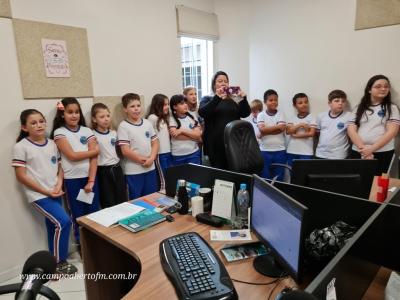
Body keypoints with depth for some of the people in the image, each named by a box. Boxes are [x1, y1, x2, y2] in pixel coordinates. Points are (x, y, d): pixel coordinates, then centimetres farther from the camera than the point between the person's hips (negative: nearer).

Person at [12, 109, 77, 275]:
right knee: (64, 222, -14)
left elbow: (59, 167, 11)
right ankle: (59, 262, 6)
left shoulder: (52, 144, 6)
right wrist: (46, 191, -13)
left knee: (54, 225, 13)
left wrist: (59, 184, -8)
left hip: (55, 193, 6)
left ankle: (55, 261, 30)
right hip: (38, 195, -5)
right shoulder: (21, 147, -9)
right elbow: (21, 176, -11)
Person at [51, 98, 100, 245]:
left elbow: (94, 157, -3)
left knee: (94, 213, 9)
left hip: (90, 177, 2)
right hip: (72, 180, -2)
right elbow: (72, 156, -14)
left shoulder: (87, 131, 4)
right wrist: (94, 150, -6)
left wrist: (91, 181, -11)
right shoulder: (59, 132, -3)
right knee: (79, 216, 9)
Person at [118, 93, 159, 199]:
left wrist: (151, 158, -8)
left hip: (150, 168, 5)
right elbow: (125, 151, -14)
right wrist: (142, 160, -12)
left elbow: (155, 142, 7)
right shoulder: (123, 126, -9)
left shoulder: (147, 123, 6)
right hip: (134, 171, -5)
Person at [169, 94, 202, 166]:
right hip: (178, 155, -2)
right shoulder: (172, 119, -4)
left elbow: (198, 134, -5)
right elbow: (176, 135, -16)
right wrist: (193, 135, -9)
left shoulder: (192, 117, 4)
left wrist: (182, 131, -15)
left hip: (194, 153, 2)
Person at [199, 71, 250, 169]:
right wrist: (217, 98, -23)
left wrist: (243, 99, -16)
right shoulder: (208, 99, 9)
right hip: (216, 143, -2)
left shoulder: (234, 99, 14)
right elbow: (202, 113, -11)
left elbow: (245, 113, 2)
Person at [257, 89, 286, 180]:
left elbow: (282, 129, -10)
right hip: (265, 150, -1)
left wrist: (265, 133, -12)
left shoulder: (280, 114, 5)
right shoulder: (261, 115, 3)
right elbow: (262, 129, -12)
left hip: (280, 150, 1)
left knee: (279, 178, 8)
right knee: (265, 178, 7)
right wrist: (277, 126, -10)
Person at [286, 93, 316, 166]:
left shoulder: (311, 117, -2)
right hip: (292, 151, 3)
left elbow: (311, 133, -11)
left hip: (306, 152, -3)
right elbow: (288, 131, -4)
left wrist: (296, 135, -10)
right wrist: (300, 125, -14)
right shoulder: (292, 118, 8)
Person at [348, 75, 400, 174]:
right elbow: (351, 130, 0)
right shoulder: (359, 108, 11)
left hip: (383, 153, -1)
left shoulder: (392, 108, 6)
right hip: (358, 153, 2)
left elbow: (392, 132, -5)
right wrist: (362, 148, -15)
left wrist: (371, 149, -16)